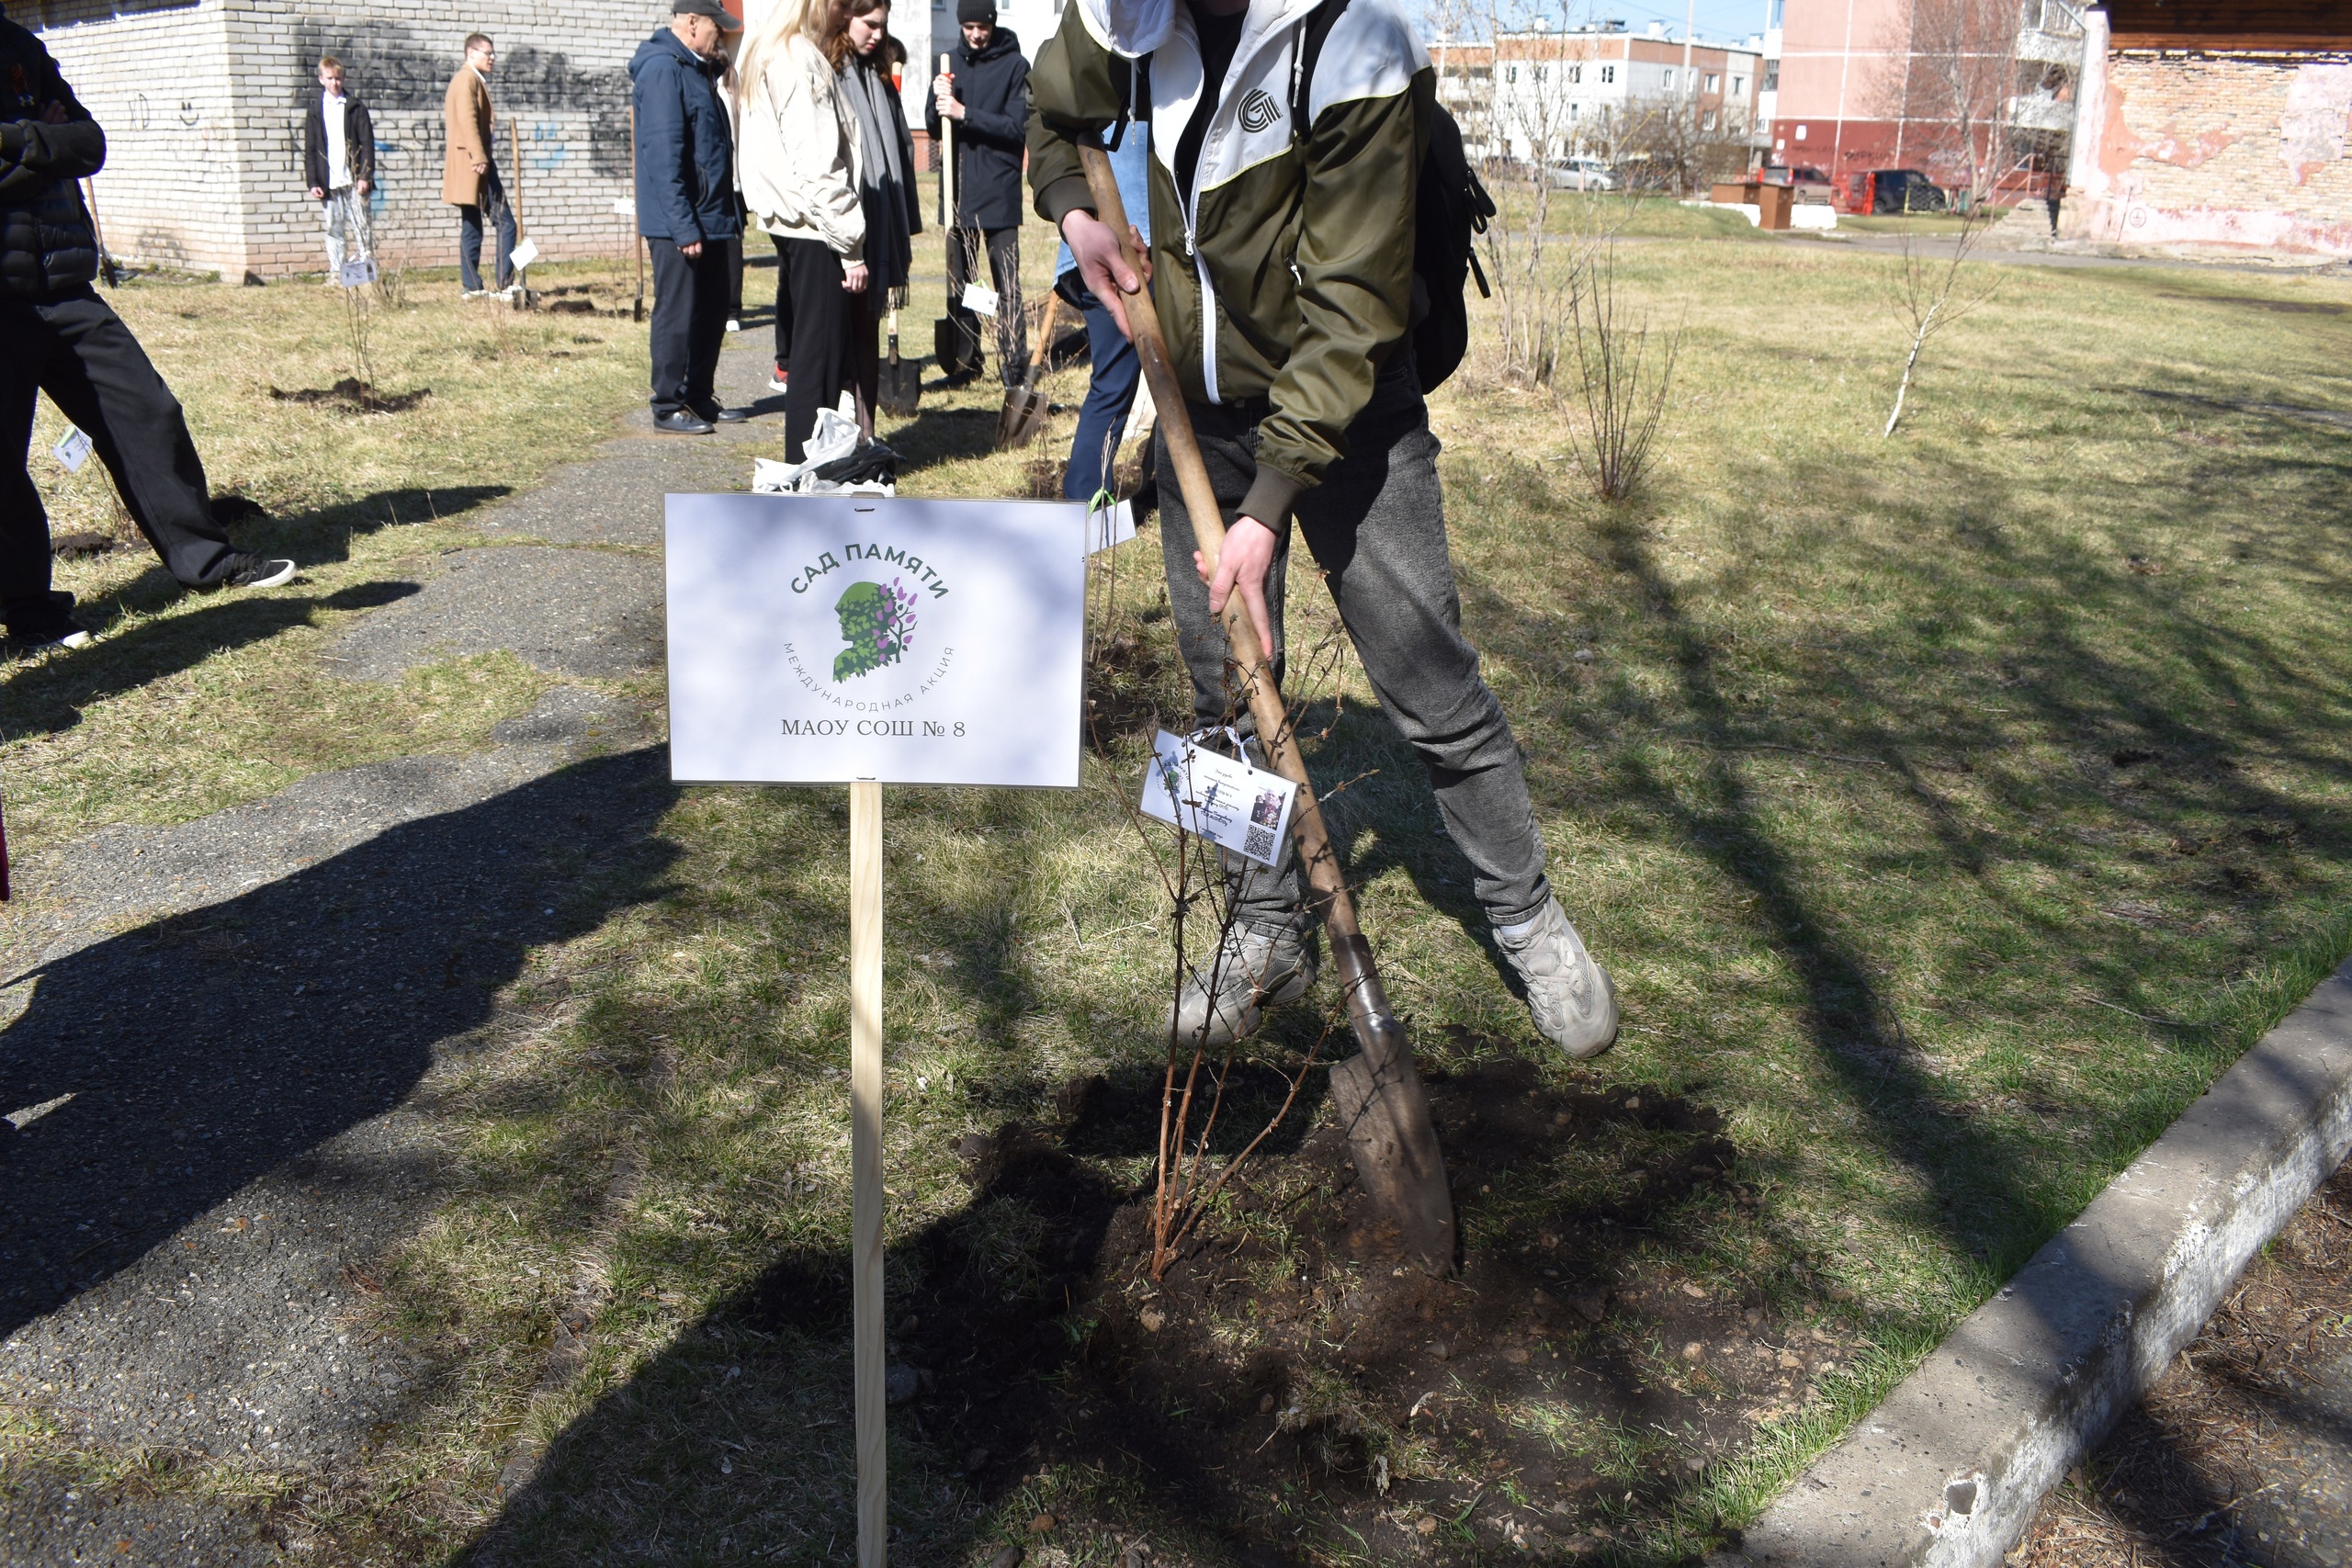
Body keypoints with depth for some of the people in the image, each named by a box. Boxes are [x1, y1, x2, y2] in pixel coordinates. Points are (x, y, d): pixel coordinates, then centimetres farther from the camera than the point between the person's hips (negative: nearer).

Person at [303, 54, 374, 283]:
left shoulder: (355, 108, 6)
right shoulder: (315, 110, 10)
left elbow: (367, 143, 2)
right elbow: (310, 150, 9)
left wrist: (365, 176, -8)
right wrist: (313, 182, 0)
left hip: (354, 179, -1)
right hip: (329, 182, 1)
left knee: (360, 226, -1)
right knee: (334, 228, 3)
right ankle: (335, 271, 6)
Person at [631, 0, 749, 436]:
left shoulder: (697, 69, 15)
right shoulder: (662, 69, -15)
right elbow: (664, 155, -21)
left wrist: (727, 212, 13)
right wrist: (684, 226, -23)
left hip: (709, 219, 9)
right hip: (679, 224, -9)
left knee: (712, 313, 14)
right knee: (677, 315, -2)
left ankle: (700, 398, 24)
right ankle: (668, 408, 7)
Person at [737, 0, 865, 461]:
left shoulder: (766, 56, 16)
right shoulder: (802, 61, -15)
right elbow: (819, 168, -19)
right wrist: (851, 247, -17)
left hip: (790, 225, 10)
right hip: (816, 230, -10)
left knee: (813, 349, 15)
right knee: (820, 354, -5)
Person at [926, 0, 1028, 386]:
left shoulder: (1014, 65, -2)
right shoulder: (953, 62, 13)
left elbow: (1016, 126, -12)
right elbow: (933, 127, 12)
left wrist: (964, 113, -20)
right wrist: (939, 101, -9)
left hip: (999, 191, -5)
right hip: (958, 188, 5)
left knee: (1007, 282, -7)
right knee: (957, 280, 8)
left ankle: (1014, 362, -5)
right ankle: (966, 358, 17)